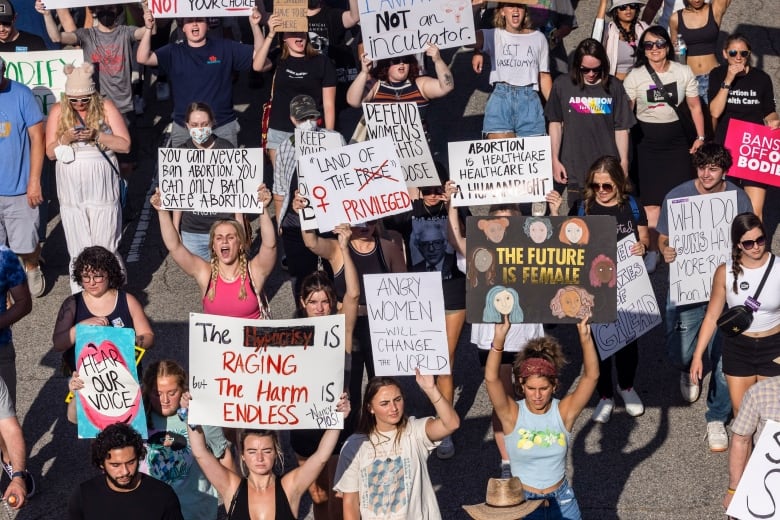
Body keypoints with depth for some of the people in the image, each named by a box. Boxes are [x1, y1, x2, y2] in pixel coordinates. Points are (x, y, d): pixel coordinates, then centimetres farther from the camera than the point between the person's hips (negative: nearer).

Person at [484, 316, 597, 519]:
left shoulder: (564, 411, -9)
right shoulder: (512, 413, -13)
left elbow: (591, 376, -21)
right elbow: (491, 378, -29)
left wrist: (585, 336, -36)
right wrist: (499, 339, -43)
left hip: (562, 502, 2)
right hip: (522, 502, -2)